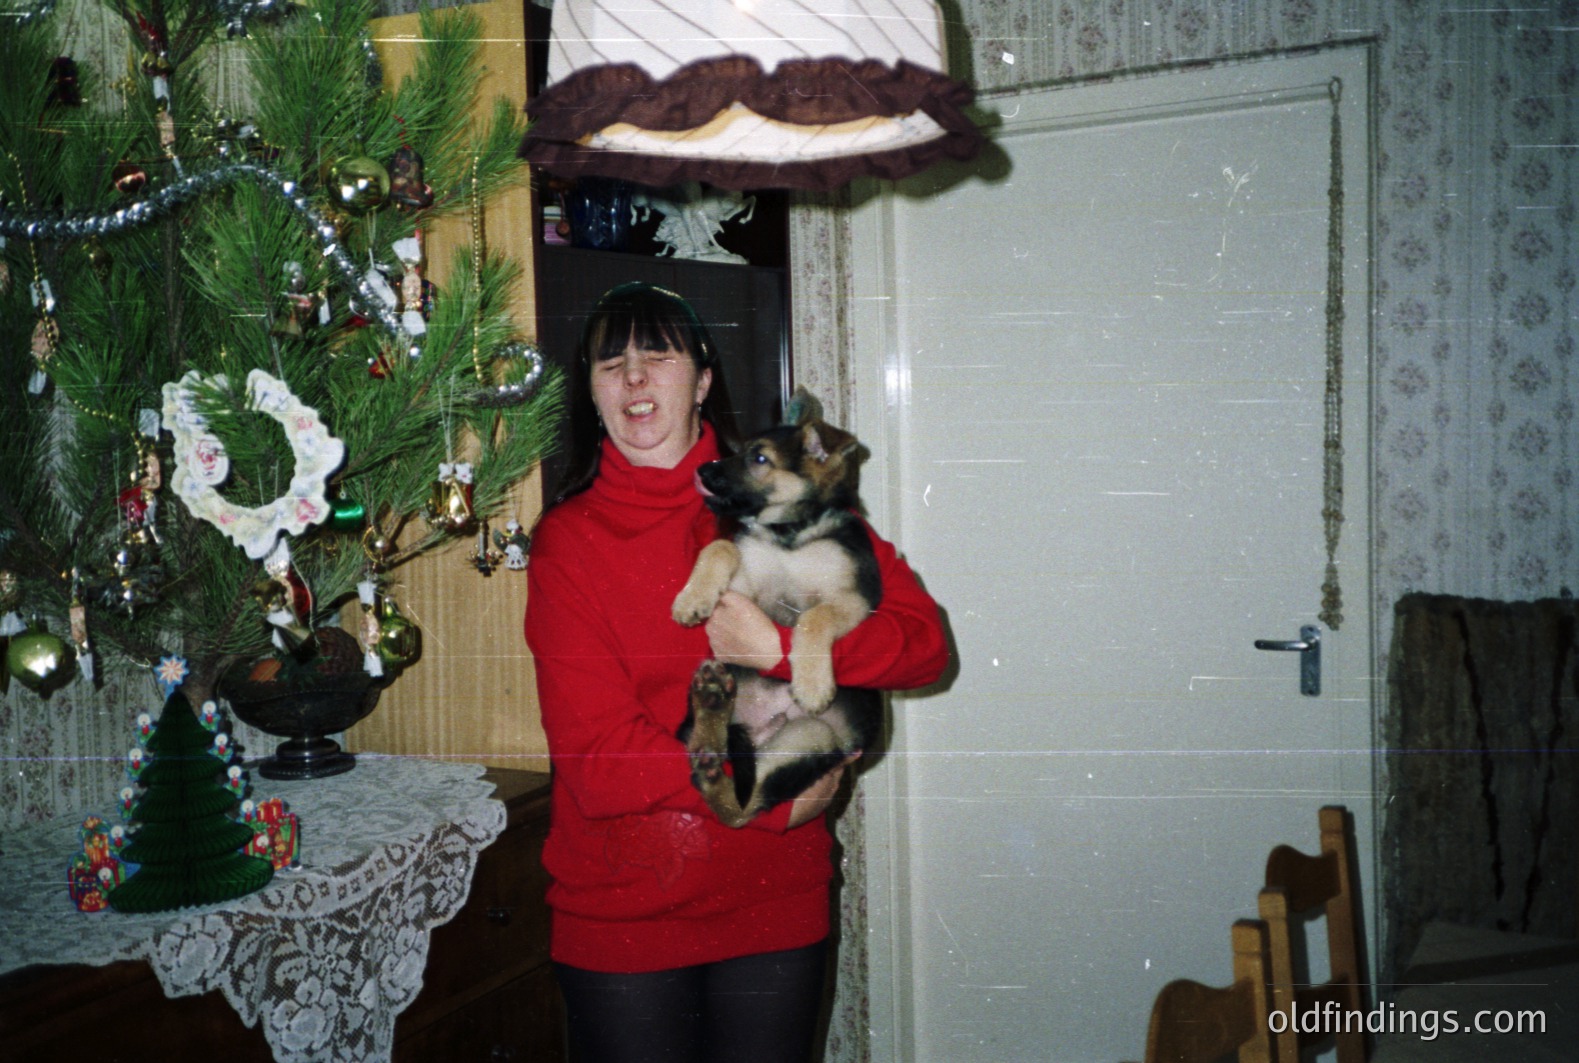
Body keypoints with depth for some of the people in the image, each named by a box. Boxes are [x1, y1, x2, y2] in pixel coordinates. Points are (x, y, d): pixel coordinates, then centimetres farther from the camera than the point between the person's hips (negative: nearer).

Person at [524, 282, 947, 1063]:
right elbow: (595, 758, -13)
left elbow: (923, 640, -7)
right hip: (622, 910, -1)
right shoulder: (566, 540, -6)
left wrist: (777, 648, -20)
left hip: (776, 906, 2)